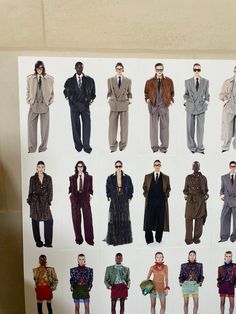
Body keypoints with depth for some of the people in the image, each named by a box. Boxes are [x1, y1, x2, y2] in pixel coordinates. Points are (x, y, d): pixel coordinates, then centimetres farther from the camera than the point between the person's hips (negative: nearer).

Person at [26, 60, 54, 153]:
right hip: (33, 105, 1)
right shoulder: (30, 78, 4)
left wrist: (50, 102, 0)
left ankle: (43, 146, 16)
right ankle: (32, 147, 9)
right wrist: (29, 101, 3)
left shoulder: (50, 79, 1)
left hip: (45, 105, -1)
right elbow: (28, 91, 11)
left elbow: (52, 92, 8)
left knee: (44, 127, 5)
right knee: (31, 126, 1)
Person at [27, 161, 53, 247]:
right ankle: (38, 242, 12)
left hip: (45, 202, 1)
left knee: (49, 221, -11)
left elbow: (50, 191, 5)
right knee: (35, 222, 2)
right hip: (35, 202, 0)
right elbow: (31, 191, 5)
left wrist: (49, 201, -3)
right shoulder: (33, 178, 3)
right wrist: (29, 201, -1)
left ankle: (48, 242, -4)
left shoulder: (48, 178, 6)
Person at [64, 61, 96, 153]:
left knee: (86, 125, -9)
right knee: (75, 125, 1)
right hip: (74, 105, 1)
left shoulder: (89, 80, 7)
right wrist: (68, 97, 9)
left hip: (85, 105, -1)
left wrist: (91, 99, 3)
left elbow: (93, 92, 16)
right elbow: (66, 91, 24)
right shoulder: (70, 81, 9)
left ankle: (86, 146, -6)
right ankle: (78, 145, 11)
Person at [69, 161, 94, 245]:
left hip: (85, 198, -1)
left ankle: (89, 239, 0)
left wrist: (90, 195, 0)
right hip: (75, 199, 1)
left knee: (88, 219, -6)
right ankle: (78, 239, 9)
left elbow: (90, 188, 12)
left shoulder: (89, 177, 8)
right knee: (76, 219, 1)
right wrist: (70, 194, 2)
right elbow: (70, 188, 16)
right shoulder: (72, 178, 10)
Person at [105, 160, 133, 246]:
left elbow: (130, 188, 6)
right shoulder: (110, 178, 1)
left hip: (124, 201, 1)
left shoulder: (127, 178, 1)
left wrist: (129, 198, 1)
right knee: (114, 219, -1)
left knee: (124, 219, 5)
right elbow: (108, 189, 7)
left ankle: (125, 238, 15)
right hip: (114, 201, 0)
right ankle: (114, 239, 6)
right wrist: (109, 198, -1)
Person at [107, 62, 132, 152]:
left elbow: (129, 93, 14)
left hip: (124, 105, 0)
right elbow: (109, 92, 13)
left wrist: (130, 100, -2)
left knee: (124, 126, 2)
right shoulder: (110, 80, 9)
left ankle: (123, 145, 11)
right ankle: (113, 146, 3)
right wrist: (109, 99, -2)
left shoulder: (128, 81, 9)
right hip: (114, 105, 0)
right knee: (112, 126, -3)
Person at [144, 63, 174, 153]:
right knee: (153, 126, 2)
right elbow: (146, 92, 16)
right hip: (153, 106, 0)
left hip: (164, 106, 0)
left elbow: (172, 92, 16)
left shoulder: (168, 81, 6)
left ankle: (164, 146, 7)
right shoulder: (149, 82, 6)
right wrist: (147, 99, -2)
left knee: (164, 127, 1)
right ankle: (154, 146, 9)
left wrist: (171, 100, 1)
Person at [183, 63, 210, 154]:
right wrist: (186, 100, -4)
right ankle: (192, 147, 14)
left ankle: (200, 148, 6)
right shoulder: (188, 81, 7)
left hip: (201, 107, 0)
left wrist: (206, 102, 4)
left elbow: (207, 94, 13)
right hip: (190, 107, 0)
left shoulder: (205, 81, 8)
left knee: (200, 128, 0)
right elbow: (186, 94, 13)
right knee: (190, 128, 3)